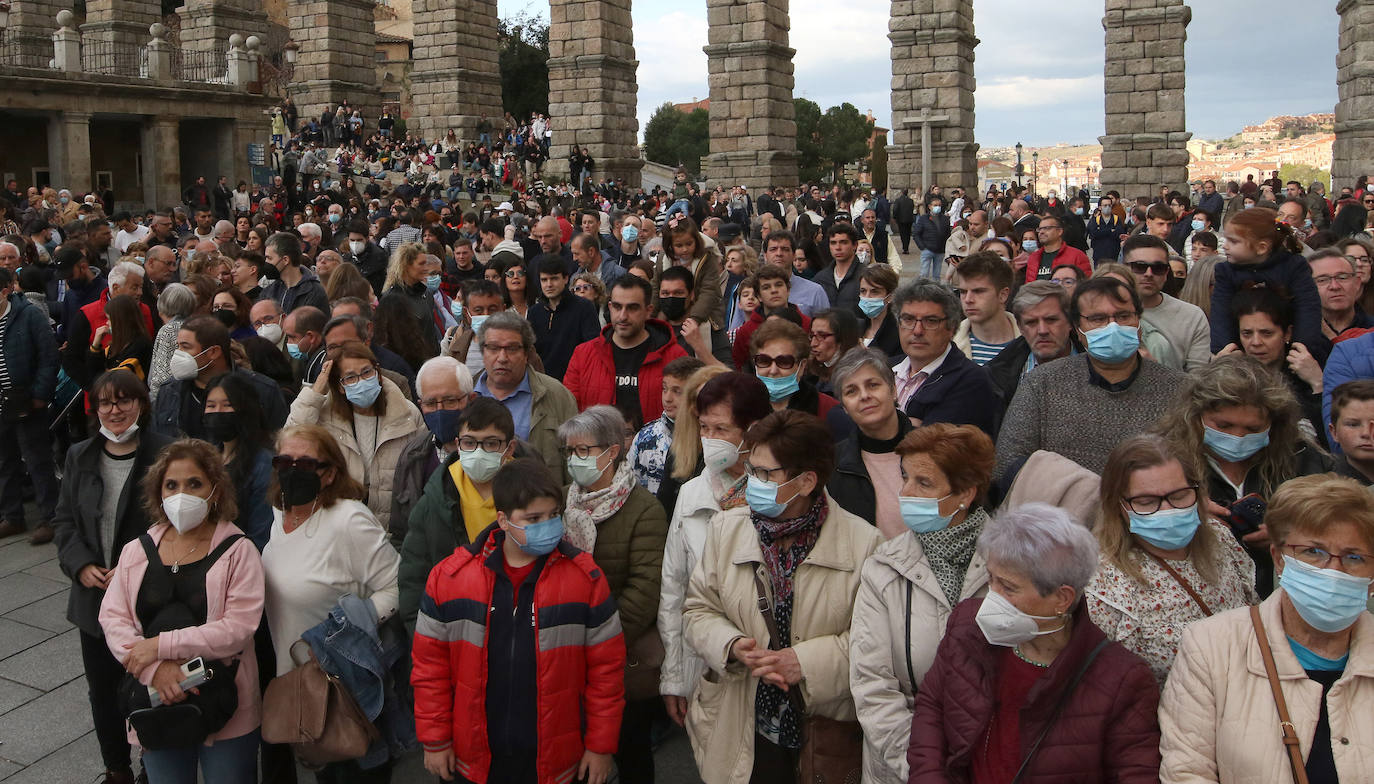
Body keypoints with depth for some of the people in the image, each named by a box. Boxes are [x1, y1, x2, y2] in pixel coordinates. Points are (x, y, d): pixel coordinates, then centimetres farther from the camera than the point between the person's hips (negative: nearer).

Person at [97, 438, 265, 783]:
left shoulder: (237, 551, -6)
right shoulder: (136, 551, 7)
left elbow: (239, 628, -16)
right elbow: (112, 618, -2)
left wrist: (161, 645, -17)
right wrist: (155, 669, -18)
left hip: (224, 707, -3)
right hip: (157, 703, 3)